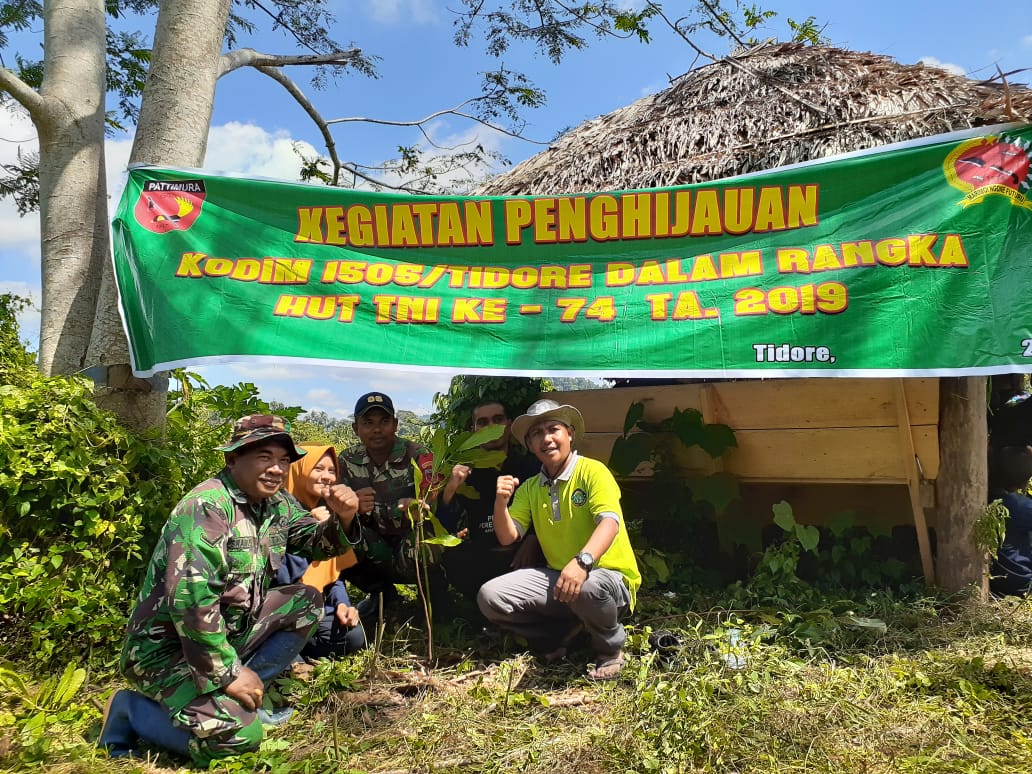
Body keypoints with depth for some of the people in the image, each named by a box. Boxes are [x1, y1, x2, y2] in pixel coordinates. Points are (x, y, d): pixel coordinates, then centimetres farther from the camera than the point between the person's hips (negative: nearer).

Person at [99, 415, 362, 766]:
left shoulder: (278, 504, 3)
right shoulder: (207, 506, -24)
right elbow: (190, 598, -31)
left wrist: (343, 518, -14)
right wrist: (229, 673, -26)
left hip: (228, 631, 9)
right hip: (168, 646, -9)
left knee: (308, 601, -1)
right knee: (241, 735, -24)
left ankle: (237, 697, 1)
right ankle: (130, 709, -1)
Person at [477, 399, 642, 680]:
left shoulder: (592, 471, -11)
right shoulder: (530, 488, 8)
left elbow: (610, 521, -26)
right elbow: (507, 537, 2)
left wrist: (582, 561, -44)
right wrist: (501, 503, -18)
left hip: (609, 578, -5)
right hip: (557, 577, 5)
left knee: (588, 588, -41)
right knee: (489, 597, -14)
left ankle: (611, 648, -6)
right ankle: (562, 632, 7)